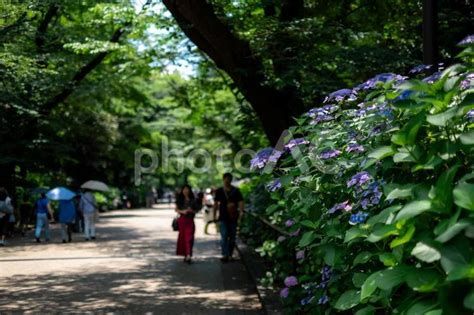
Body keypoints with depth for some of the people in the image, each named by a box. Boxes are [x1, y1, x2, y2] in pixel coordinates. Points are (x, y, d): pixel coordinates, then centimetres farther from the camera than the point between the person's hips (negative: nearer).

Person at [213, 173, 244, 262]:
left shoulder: (236, 191, 2)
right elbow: (216, 204, 11)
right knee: (224, 236, -11)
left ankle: (230, 254, 20)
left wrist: (241, 212, -21)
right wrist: (214, 216, 8)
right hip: (223, 217, -1)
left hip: (233, 217, 1)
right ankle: (225, 255, -17)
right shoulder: (219, 191, 6)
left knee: (232, 237, 8)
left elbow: (240, 202, -6)